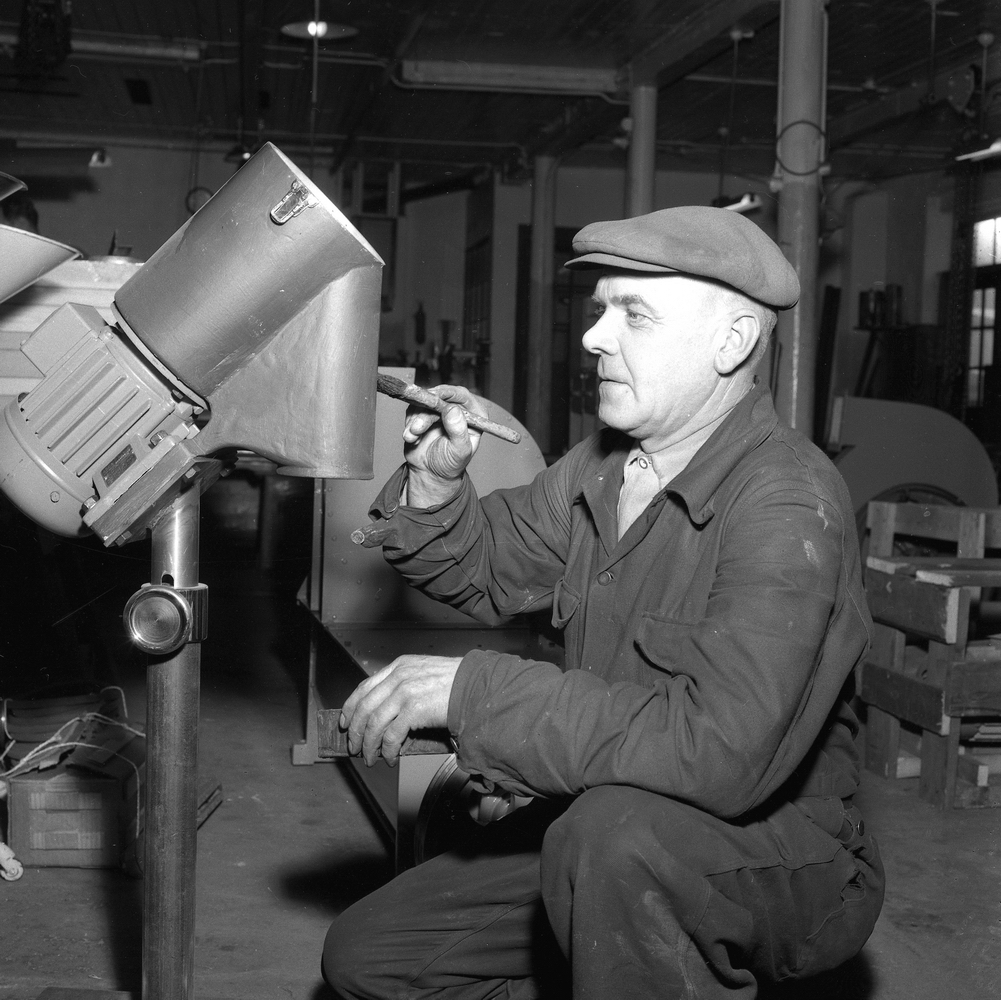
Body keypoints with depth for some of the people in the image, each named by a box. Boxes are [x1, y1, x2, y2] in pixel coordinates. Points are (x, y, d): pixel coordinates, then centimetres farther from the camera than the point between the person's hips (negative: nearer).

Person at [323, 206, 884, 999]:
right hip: (601, 839, 8)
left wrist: (472, 690, -32)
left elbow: (722, 751, -37)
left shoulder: (788, 504, -25)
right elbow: (486, 568, 18)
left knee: (615, 830, -39)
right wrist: (437, 487, -5)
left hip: (782, 861, -7)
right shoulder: (601, 469, 1)